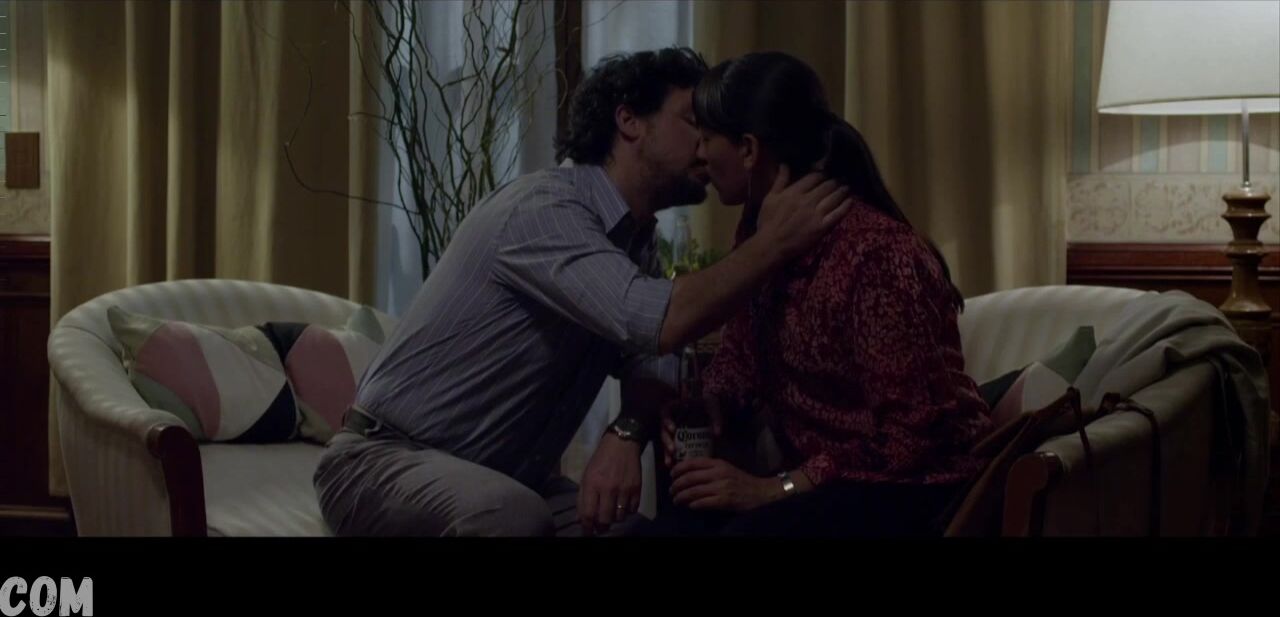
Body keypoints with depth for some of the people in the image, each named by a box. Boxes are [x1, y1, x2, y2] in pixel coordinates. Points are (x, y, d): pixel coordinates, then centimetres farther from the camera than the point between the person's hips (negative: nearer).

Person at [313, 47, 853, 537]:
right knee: (511, 515, -37)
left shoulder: (636, 239, 8)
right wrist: (775, 242, -25)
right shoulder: (544, 207, -21)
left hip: (504, 477, 8)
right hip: (384, 461, -8)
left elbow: (650, 363, 1)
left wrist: (626, 435, -20)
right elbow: (659, 323, -33)